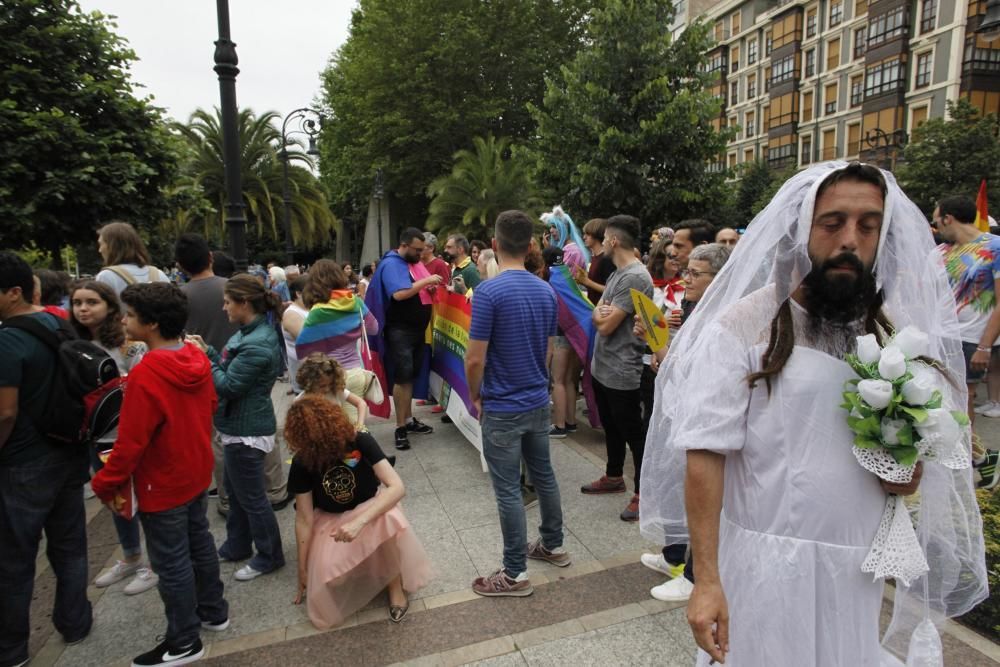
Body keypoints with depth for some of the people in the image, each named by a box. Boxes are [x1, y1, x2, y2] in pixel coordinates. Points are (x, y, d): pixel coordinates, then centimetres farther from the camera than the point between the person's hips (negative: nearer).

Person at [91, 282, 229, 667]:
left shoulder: (146, 375, -28)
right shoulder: (197, 359, -5)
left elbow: (130, 442, -23)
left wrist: (105, 484, -9)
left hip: (163, 485, -8)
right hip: (197, 473, 8)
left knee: (171, 562, 8)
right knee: (199, 542, 22)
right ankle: (214, 612, 39)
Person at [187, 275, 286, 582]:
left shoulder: (257, 345, -27)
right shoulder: (250, 332, 5)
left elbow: (228, 385, -23)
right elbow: (231, 370, 11)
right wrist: (207, 350, 1)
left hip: (247, 431, -10)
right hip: (239, 425, 10)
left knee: (251, 496, 5)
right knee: (235, 490, 23)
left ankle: (269, 556, 22)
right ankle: (237, 546, 41)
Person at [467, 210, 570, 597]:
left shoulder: (489, 291, -19)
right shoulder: (547, 291, 2)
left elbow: (475, 359, -18)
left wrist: (476, 397, -1)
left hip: (502, 408, -7)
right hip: (538, 402, 7)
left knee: (508, 490, 3)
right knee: (544, 476, 21)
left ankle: (516, 574, 14)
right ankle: (553, 545, 37)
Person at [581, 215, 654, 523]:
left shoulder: (635, 278, -21)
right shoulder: (617, 273, 11)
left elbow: (606, 324, -22)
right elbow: (599, 315, 8)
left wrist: (601, 314, -1)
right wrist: (602, 312, -14)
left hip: (621, 371, -10)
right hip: (602, 367, 10)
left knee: (632, 433, 3)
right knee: (611, 426, 22)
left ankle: (643, 493, 15)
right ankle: (613, 477, 38)